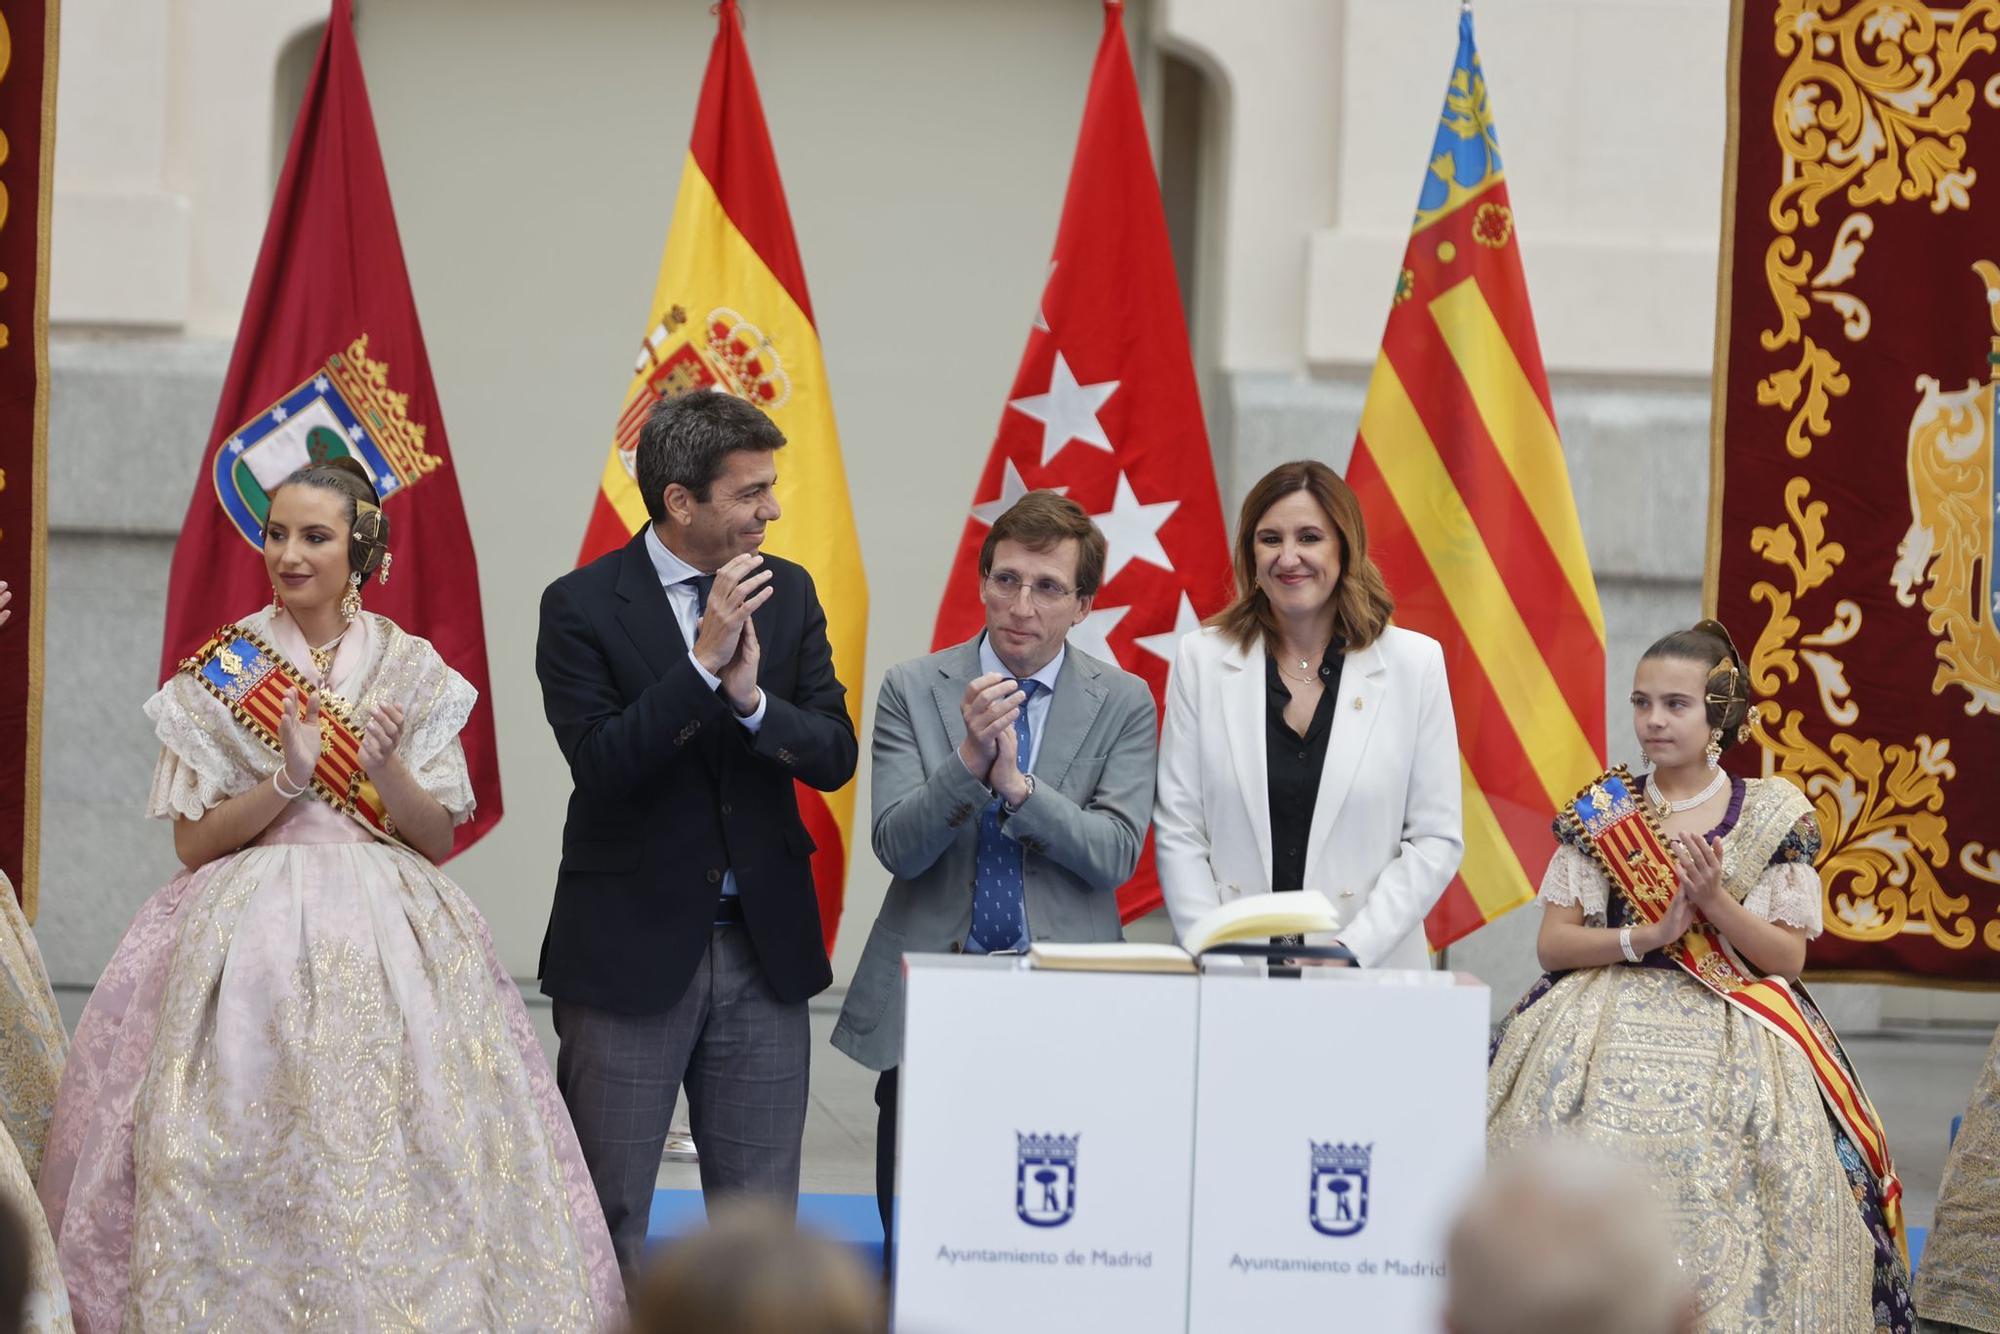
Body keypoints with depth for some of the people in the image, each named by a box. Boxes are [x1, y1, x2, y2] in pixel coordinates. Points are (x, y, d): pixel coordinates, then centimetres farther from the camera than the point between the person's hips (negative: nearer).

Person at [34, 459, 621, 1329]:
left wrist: (387, 773, -14)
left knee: (392, 1159, -7)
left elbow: (439, 838, 5)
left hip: (390, 935, 1)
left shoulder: (413, 670, 7)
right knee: (253, 1169, -7)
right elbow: (192, 840, 0)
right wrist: (287, 779, -14)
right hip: (249, 929, -1)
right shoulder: (222, 669, 4)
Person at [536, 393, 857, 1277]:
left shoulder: (788, 594, 6)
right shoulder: (583, 606, -7)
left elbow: (835, 757, 0)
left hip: (764, 948, 4)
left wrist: (753, 698, -18)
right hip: (631, 947, -4)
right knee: (605, 1214, 4)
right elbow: (601, 763, -18)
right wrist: (703, 660, -23)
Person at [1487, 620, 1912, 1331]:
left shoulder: (1773, 816, 4)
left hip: (1733, 1045, -1)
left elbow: (1787, 958, 1)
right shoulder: (1600, 813, 8)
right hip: (1607, 1031, 1)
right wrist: (1649, 936, -11)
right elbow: (1552, 944, 3)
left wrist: (1715, 900, -13)